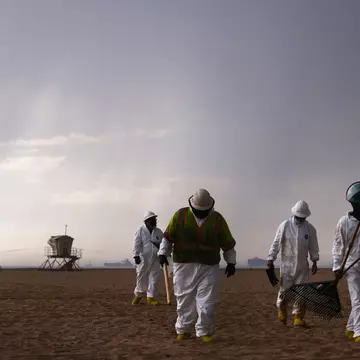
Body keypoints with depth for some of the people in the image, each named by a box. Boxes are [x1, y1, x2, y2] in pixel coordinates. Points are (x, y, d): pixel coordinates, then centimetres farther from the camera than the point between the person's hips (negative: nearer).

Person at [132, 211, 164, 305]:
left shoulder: (158, 232, 11)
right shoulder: (140, 230, -2)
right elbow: (136, 244, -8)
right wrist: (136, 255, -17)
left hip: (155, 259, 4)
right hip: (143, 259, -4)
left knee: (154, 278, -1)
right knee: (142, 277, 5)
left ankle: (151, 297, 7)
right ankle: (138, 295, 25)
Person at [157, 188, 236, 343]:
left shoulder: (217, 219, 3)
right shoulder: (180, 215, 0)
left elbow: (228, 243, 10)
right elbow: (168, 236, 2)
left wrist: (231, 262, 10)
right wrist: (163, 253, -7)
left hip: (209, 267, 0)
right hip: (184, 265, 0)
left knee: (206, 302, -3)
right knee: (184, 300, 3)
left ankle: (204, 332, 9)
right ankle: (183, 330, 17)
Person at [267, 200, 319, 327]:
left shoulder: (310, 228, 2)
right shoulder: (284, 226, -5)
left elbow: (313, 247, 9)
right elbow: (276, 243, -3)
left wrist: (314, 262, 8)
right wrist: (271, 258, -6)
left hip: (302, 265, 2)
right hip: (287, 264, -2)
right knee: (284, 289, 2)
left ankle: (298, 317, 5)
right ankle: (281, 309, 30)